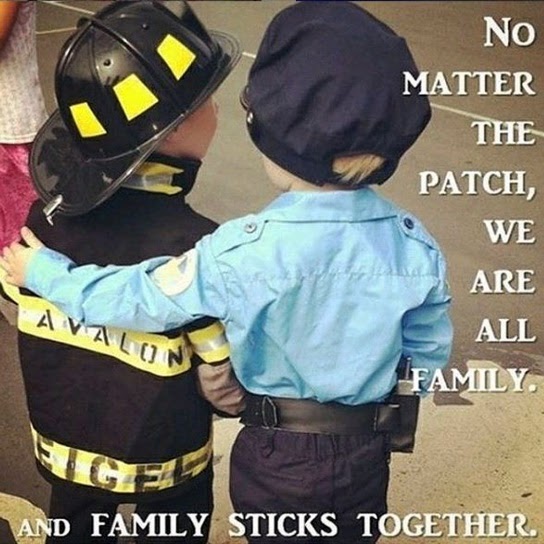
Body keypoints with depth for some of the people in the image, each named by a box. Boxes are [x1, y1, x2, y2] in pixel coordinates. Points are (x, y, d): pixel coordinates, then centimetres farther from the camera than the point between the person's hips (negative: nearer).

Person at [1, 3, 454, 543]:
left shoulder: (251, 250, -27)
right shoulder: (414, 244, -14)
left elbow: (141, 297, -16)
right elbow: (428, 355, -2)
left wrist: (44, 272, -1)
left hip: (277, 455, -3)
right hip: (367, 452, 4)